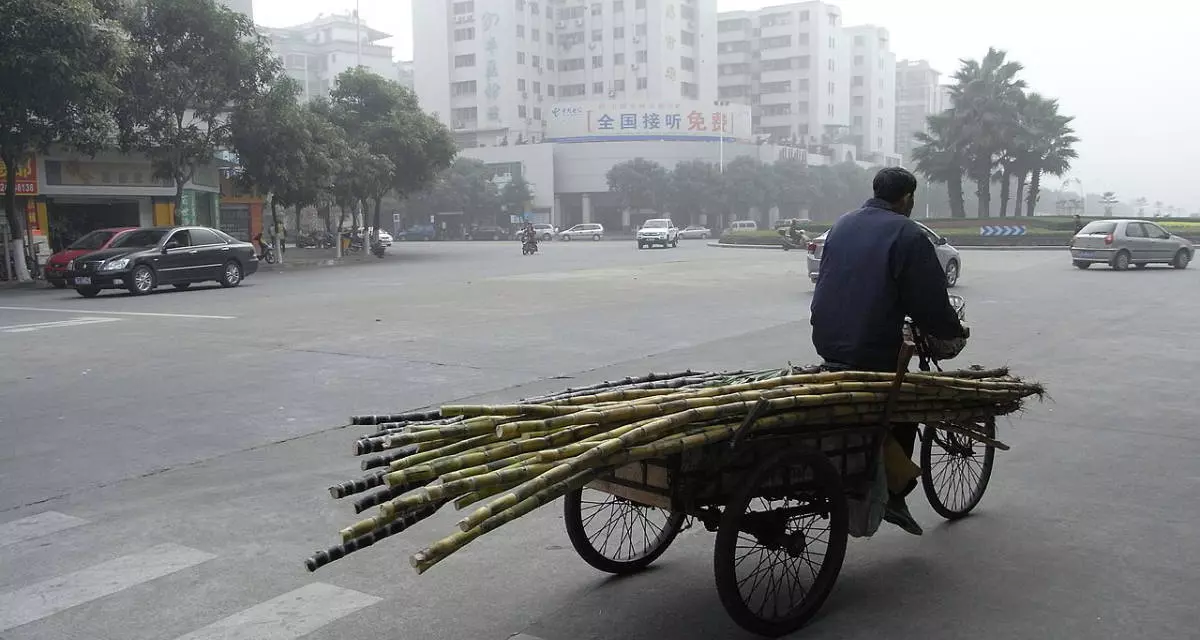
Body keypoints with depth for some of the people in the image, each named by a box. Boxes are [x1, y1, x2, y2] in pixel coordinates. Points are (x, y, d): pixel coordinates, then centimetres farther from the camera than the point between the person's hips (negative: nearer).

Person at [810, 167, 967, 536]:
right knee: (900, 414, 8)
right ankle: (893, 492, 8)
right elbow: (929, 300, -9)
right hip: (873, 352, -7)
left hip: (828, 343, 7)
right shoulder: (907, 235, -9)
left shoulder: (843, 225, 13)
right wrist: (952, 333, 9)